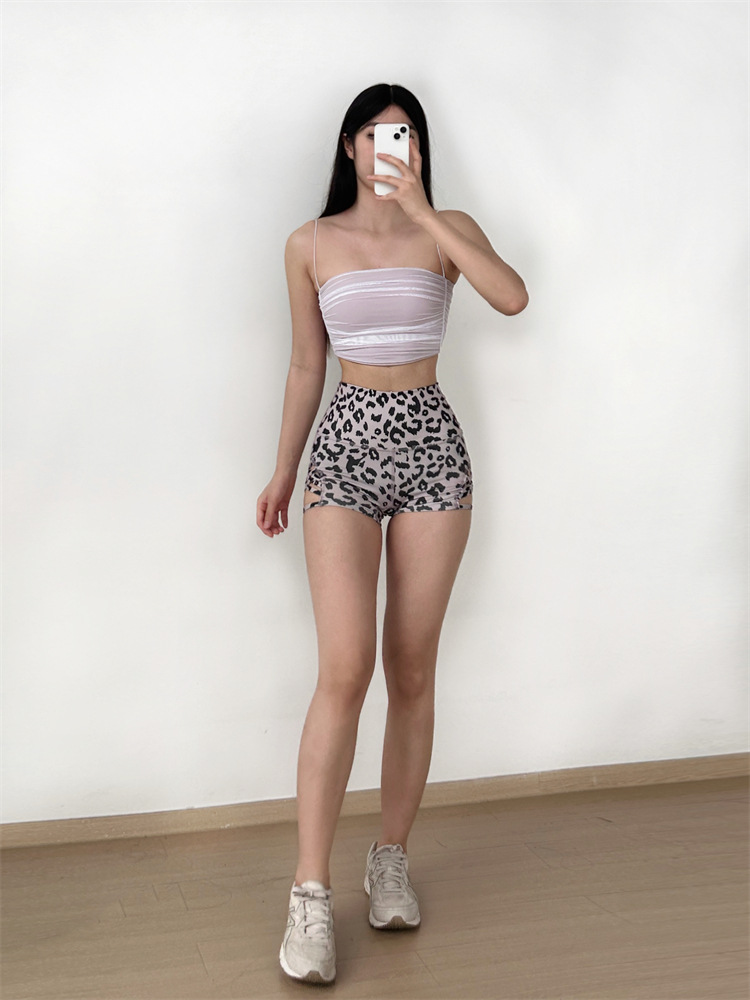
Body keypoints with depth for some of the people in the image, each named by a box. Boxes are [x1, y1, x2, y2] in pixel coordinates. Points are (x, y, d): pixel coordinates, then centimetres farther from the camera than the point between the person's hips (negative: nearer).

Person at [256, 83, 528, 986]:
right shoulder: (312, 244, 5)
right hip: (346, 445, -1)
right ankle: (310, 893, -7)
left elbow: (511, 297, -17)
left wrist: (420, 209, -15)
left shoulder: (448, 229, 3)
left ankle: (392, 859, 20)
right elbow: (306, 365, 11)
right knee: (345, 669, -12)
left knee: (412, 669, 5)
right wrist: (283, 471, 12)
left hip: (430, 446, 1)